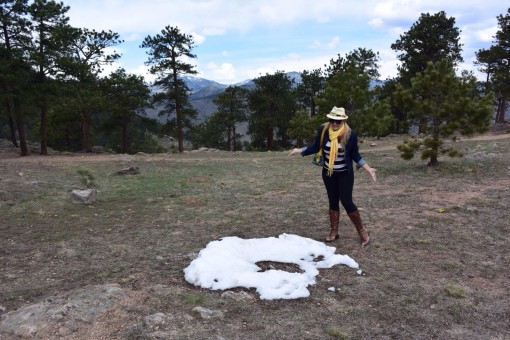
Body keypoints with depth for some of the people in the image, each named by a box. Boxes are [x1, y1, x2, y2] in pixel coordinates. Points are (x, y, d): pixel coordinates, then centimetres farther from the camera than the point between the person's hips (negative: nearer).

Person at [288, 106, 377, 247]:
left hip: (345, 174, -3)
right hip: (328, 173, 3)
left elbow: (355, 155, -5)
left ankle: (362, 231, 13)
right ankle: (334, 232, 24)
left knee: (346, 202, -5)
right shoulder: (323, 130, -11)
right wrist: (299, 150, -6)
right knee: (333, 202, 11)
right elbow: (315, 147, 0)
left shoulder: (350, 134, -16)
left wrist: (368, 169, -10)